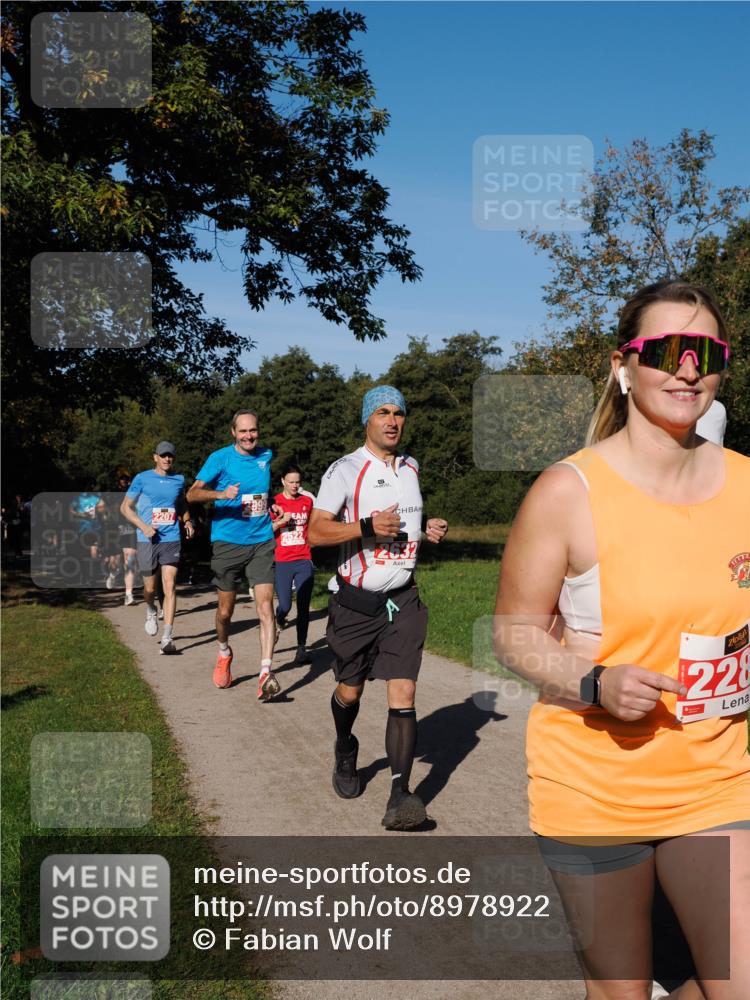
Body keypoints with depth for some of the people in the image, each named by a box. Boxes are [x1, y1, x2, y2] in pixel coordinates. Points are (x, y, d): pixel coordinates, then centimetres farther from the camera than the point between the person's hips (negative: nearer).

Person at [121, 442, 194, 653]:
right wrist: (143, 527, -10)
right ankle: (151, 612, 43)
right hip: (148, 541, -1)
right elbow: (125, 507, 4)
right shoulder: (142, 479, 0)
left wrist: (187, 521, 8)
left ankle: (166, 638, -12)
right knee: (150, 587, 7)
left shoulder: (179, 479, 9)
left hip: (172, 540, 1)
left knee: (169, 586, -11)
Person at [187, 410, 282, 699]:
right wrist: (221, 494, -28)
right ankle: (224, 654, 38)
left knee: (265, 605, -12)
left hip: (261, 543, 2)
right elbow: (192, 493, -12)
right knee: (225, 610, 9)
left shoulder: (266, 455, 8)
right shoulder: (220, 458, -5)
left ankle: (266, 673, -14)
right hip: (227, 543, -2)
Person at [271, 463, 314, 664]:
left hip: (304, 561, 2)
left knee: (303, 607, -1)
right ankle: (279, 619, 29)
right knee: (285, 605, -6)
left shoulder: (307, 501, 9)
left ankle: (301, 648, 6)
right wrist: (281, 521, -15)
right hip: (282, 562, -2)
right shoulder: (274, 502, 0)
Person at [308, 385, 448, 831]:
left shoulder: (411, 467, 10)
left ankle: (400, 795, -9)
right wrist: (367, 527, -26)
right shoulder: (346, 469, -8)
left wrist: (431, 529, 7)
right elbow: (315, 531, -15)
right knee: (350, 691, 13)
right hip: (356, 602, -3)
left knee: (403, 694, -10)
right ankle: (345, 754, 44)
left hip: (403, 600, 3)